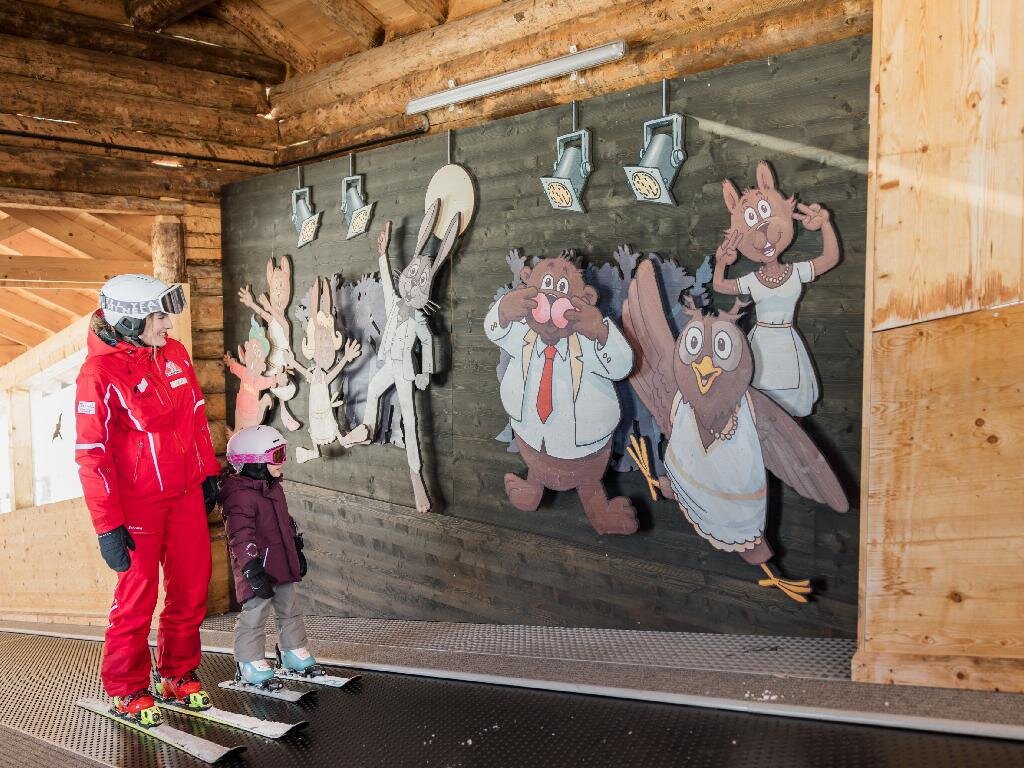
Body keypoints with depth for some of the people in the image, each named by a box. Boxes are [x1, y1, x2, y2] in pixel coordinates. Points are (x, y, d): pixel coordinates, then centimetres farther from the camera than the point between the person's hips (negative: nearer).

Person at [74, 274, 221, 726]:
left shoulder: (174, 354, 2)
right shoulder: (99, 373, -16)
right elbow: (91, 454, -16)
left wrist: (208, 473, 16)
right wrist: (108, 526, -17)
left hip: (186, 494, 6)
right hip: (137, 503, -6)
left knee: (192, 588, 11)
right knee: (137, 596, 6)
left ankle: (178, 676, 30)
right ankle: (128, 690, 26)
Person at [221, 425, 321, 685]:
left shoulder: (273, 488, 10)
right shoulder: (240, 496, -21)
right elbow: (240, 538, -26)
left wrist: (297, 551, 26)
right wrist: (252, 569, -29)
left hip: (282, 564, 9)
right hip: (259, 567, -9)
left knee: (290, 609, 17)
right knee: (255, 614, 1)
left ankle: (295, 653, 31)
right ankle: (251, 663, 15)